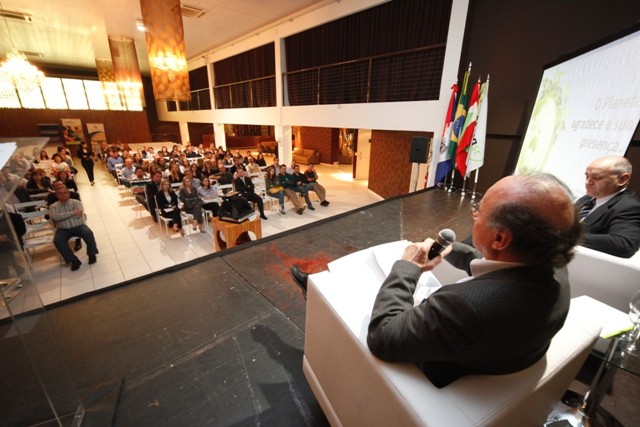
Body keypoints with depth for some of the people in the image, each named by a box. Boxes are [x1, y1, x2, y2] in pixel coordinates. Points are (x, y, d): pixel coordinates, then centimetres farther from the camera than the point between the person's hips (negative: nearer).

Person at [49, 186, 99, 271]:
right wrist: (72, 213, -19)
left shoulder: (76, 202, 2)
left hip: (79, 226, -1)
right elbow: (55, 217, -15)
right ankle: (74, 260, -18)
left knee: (88, 233, -31)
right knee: (57, 240, -28)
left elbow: (79, 214, -14)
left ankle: (92, 254, -9)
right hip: (63, 230, 1)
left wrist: (62, 217, -9)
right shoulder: (53, 206, 5)